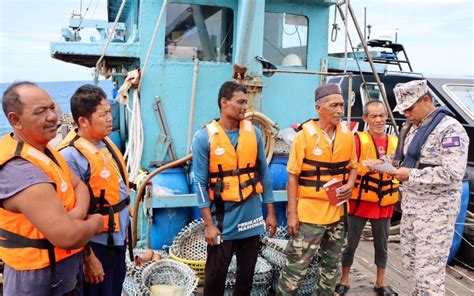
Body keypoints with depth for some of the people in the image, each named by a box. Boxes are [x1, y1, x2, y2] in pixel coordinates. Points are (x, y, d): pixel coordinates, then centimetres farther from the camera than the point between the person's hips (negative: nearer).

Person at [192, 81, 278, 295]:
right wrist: (209, 224, -11)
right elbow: (201, 183, -9)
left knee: (247, 273, 16)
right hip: (222, 220, -3)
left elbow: (264, 174, 6)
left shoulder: (254, 132, 2)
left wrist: (271, 212, 6)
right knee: (215, 275, 9)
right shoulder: (204, 137, -8)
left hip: (252, 218, 3)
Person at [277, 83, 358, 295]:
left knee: (331, 263, 20)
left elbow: (352, 167, 15)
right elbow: (293, 176, -10)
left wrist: (350, 184, -7)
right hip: (309, 212, -5)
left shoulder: (347, 135, 2)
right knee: (296, 265, 1)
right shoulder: (304, 135, -12)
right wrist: (292, 213, -12)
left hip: (337, 211, 5)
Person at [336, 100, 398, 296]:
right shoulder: (358, 140, -8)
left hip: (385, 203, 4)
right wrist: (368, 166, -30)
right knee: (351, 243, 7)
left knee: (382, 245, 15)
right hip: (360, 201, -4)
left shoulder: (395, 142, 6)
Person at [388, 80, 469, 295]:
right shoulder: (411, 128, 13)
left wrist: (410, 175, -22)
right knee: (409, 263, 16)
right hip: (410, 206, 9)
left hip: (436, 210, -9)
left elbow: (453, 173, -22)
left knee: (429, 270, -4)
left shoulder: (450, 129, -14)